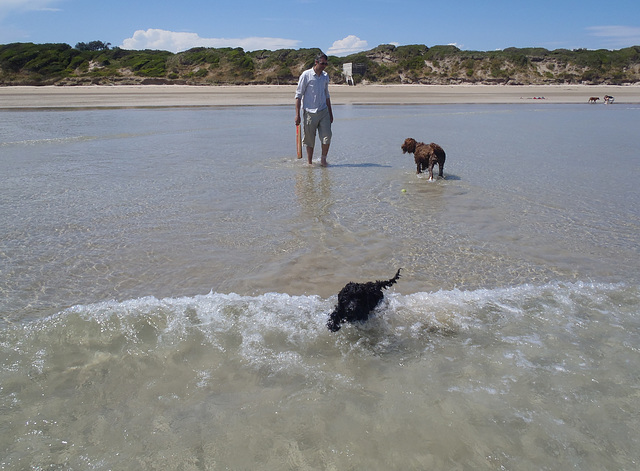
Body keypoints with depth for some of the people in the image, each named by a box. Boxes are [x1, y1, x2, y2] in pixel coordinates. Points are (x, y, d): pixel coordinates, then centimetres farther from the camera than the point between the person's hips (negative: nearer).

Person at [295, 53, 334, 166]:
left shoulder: (325, 76, 11)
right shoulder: (306, 75, -5)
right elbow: (299, 95, -5)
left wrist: (330, 113, 20)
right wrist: (297, 114, -11)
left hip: (323, 111, 4)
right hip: (309, 112, -4)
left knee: (327, 136, -7)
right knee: (309, 140, 3)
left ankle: (323, 159, 10)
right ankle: (310, 163, 14)